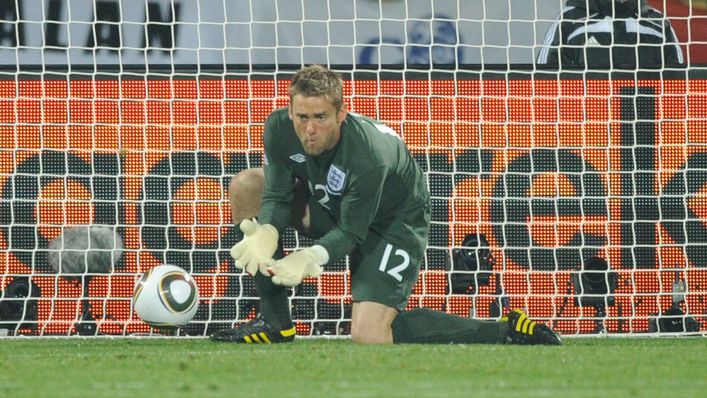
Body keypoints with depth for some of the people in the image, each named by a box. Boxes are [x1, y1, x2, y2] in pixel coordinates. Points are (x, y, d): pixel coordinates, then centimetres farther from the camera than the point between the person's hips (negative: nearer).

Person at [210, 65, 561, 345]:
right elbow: (277, 196, -13)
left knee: (370, 336, -23)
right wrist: (265, 233, -35)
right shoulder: (279, 128, -21)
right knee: (246, 187, -10)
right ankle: (275, 320, -4)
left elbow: (350, 232, -27)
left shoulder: (368, 157, -37)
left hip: (394, 220, -7)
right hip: (329, 207, 7)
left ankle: (506, 331, -15)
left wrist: (312, 257, -44)